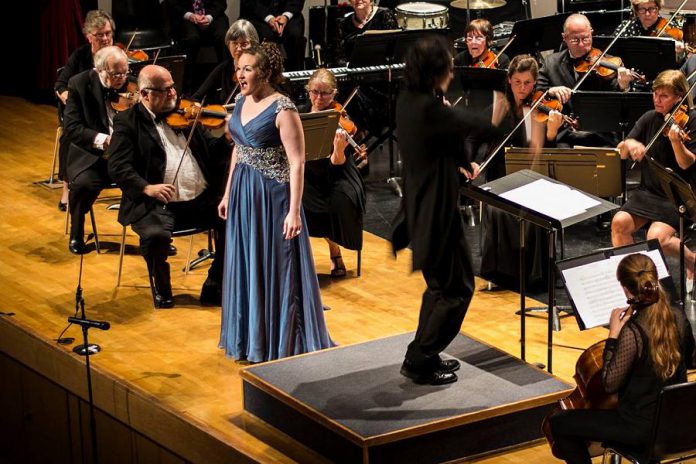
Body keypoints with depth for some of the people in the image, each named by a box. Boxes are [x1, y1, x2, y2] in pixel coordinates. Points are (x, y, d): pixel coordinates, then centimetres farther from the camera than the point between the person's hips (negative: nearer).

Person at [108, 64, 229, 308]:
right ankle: (162, 290, 0)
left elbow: (211, 151, 15)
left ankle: (214, 288, 3)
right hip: (157, 205, -4)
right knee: (156, 236, -34)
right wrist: (146, 187, -26)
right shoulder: (127, 121, 1)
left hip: (201, 200, 5)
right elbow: (118, 167, -9)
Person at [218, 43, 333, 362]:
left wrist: (294, 211, -23)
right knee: (246, 268, 15)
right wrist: (228, 193, 18)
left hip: (273, 195, -8)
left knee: (277, 269, 1)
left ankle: (283, 345, 13)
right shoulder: (242, 102, 7)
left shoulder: (283, 110, -17)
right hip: (243, 193, 8)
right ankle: (251, 339, 28)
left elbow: (297, 163, -19)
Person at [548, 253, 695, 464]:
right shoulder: (679, 318, -6)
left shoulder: (633, 332, -27)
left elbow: (610, 384, -18)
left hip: (643, 427, -8)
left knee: (558, 423, 4)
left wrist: (613, 336, -15)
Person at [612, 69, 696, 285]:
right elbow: (621, 153, 4)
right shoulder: (650, 118, 5)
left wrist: (676, 140, -35)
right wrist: (629, 144, -20)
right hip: (649, 190, 5)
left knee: (657, 236, -26)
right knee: (620, 222, -21)